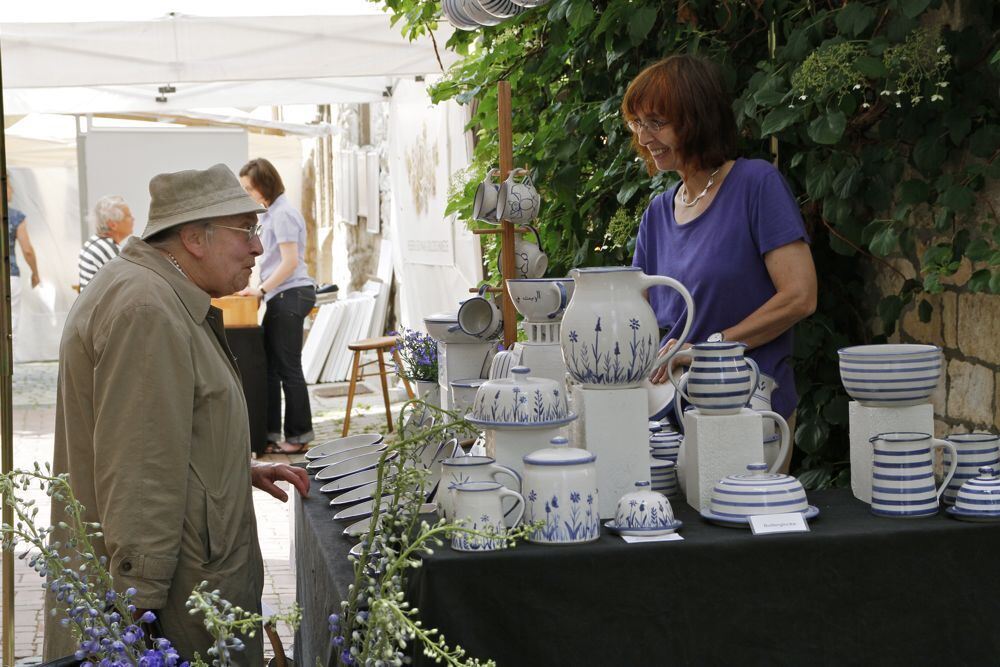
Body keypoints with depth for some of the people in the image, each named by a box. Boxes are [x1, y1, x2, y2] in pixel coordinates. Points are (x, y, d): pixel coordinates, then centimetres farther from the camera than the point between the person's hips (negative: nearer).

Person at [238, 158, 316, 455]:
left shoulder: (283, 213, -13)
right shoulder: (271, 213, 16)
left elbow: (290, 262, -18)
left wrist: (261, 289, -16)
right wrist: (261, 290, 14)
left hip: (290, 296, -10)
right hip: (281, 297, 10)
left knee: (288, 366, -3)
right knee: (269, 366, 9)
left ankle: (299, 436, 5)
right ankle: (271, 434, 13)